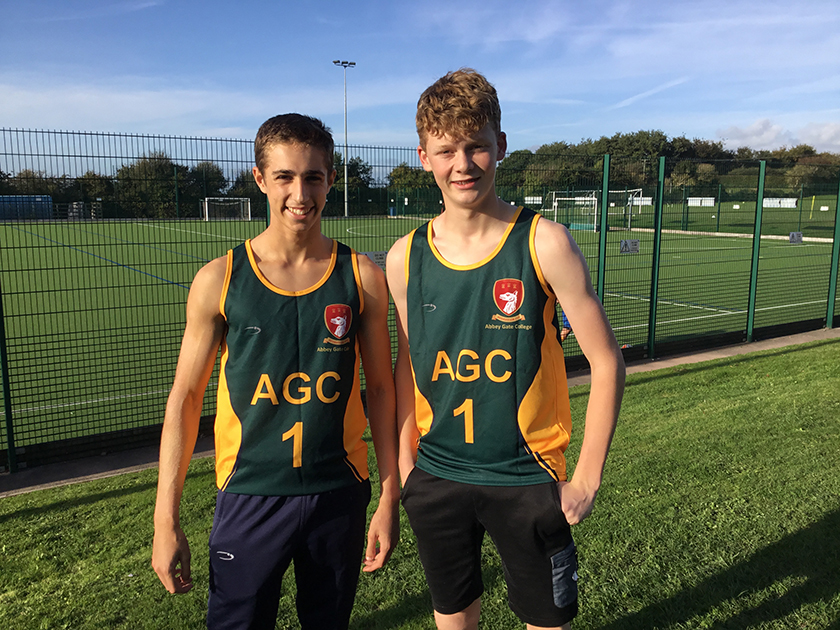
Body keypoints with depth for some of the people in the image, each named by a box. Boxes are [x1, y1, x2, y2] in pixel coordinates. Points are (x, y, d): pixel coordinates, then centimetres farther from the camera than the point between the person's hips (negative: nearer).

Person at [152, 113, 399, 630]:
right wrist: (166, 520, -2)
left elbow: (381, 389, 2)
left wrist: (390, 497, 2)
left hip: (340, 494, 1)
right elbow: (185, 398, -1)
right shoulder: (219, 280, -6)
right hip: (249, 495, -1)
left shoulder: (363, 278, -4)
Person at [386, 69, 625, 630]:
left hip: (528, 480, -2)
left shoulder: (544, 243, -13)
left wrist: (587, 479, -8)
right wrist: (405, 463, 7)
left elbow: (607, 363, -8)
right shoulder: (404, 257, -3)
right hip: (436, 480, 3)